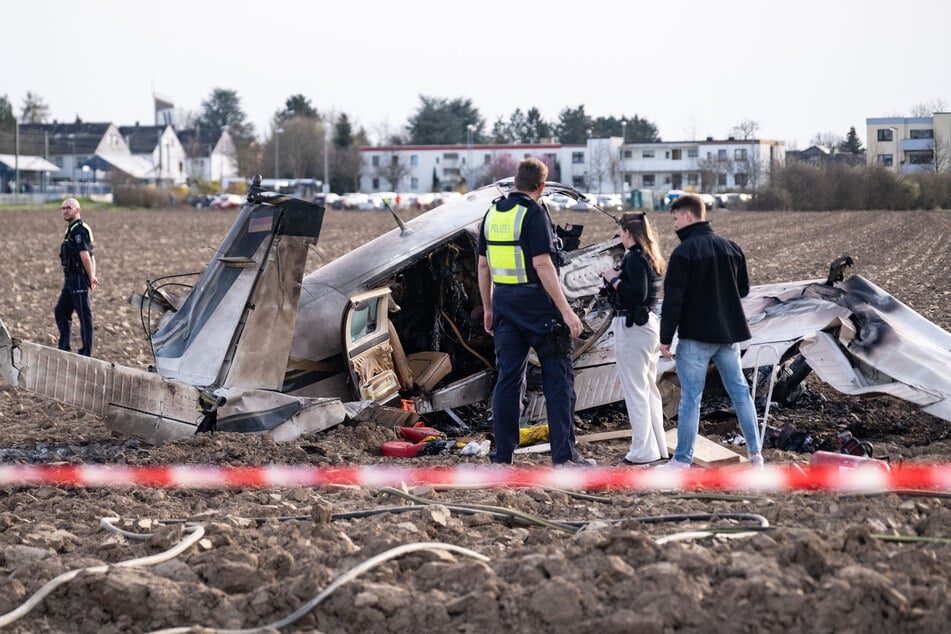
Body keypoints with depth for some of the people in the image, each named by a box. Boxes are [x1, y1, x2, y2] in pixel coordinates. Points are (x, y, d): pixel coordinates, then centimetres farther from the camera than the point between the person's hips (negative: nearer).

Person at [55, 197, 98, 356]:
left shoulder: (79, 230, -16)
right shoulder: (72, 229, 16)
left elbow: (85, 256, -21)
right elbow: (91, 256, 18)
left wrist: (91, 278, -13)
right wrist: (92, 276, 11)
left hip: (78, 279, -10)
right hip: (70, 280, 10)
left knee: (84, 315, -3)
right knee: (61, 312, 13)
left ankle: (86, 352, 2)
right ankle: (64, 347, 20)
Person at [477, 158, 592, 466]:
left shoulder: (492, 214, 9)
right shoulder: (533, 214, -12)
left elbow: (483, 266, 13)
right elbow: (542, 266, -18)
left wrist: (488, 308, 21)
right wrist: (566, 311, -17)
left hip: (504, 302, 7)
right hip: (536, 302, -7)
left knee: (508, 377, 10)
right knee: (558, 378, -1)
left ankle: (503, 454, 10)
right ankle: (564, 454, -3)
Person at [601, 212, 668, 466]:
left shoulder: (634, 258, -16)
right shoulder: (650, 258, 12)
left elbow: (637, 294, -25)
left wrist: (614, 279, -15)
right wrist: (616, 277, 7)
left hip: (632, 328, -10)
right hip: (650, 323, 10)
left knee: (635, 391, -3)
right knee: (649, 389, 17)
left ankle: (643, 452, 1)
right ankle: (658, 447, 23)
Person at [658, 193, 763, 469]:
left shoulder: (683, 253, -14)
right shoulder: (731, 248, 6)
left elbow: (673, 300, -15)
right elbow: (743, 289, 14)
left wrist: (665, 338, -10)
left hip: (695, 337, -6)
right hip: (729, 333, 6)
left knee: (690, 397, -1)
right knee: (740, 391, 13)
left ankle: (682, 460, 3)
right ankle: (755, 452, 16)